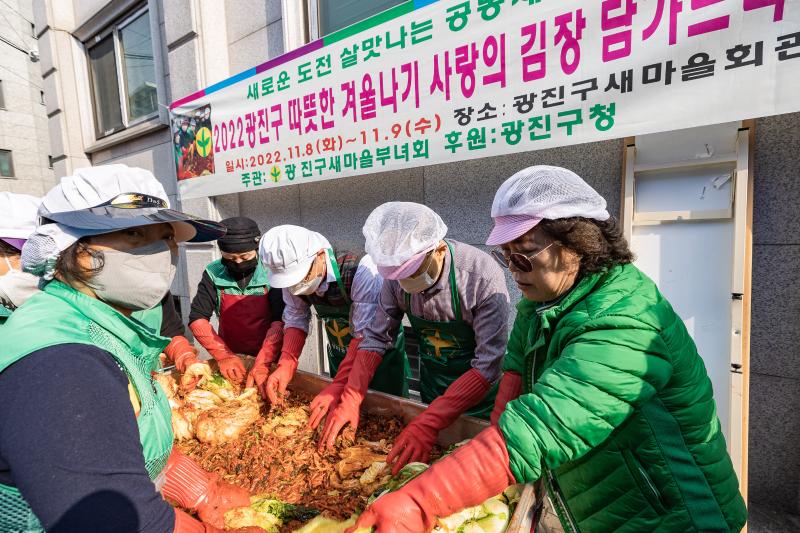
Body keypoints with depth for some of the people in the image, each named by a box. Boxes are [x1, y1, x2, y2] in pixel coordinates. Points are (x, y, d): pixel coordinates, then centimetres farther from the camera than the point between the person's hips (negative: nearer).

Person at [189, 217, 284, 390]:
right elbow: (197, 319, -3)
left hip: (269, 358, -2)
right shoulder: (213, 274, -2)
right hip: (230, 360, 3)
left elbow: (281, 321, -14)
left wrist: (262, 362, -24)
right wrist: (224, 356, -15)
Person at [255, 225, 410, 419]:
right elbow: (295, 321, -6)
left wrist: (339, 385, -37)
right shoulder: (292, 278, -16)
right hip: (339, 355, 5)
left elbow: (366, 334, -34)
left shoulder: (361, 270, -34)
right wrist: (286, 366, -19)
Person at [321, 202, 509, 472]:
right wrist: (350, 401, -17)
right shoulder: (397, 273, -18)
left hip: (479, 397, -4)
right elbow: (375, 338, -9)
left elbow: (488, 365, -31)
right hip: (432, 392, 4)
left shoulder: (484, 278, -32)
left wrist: (428, 423, -36)